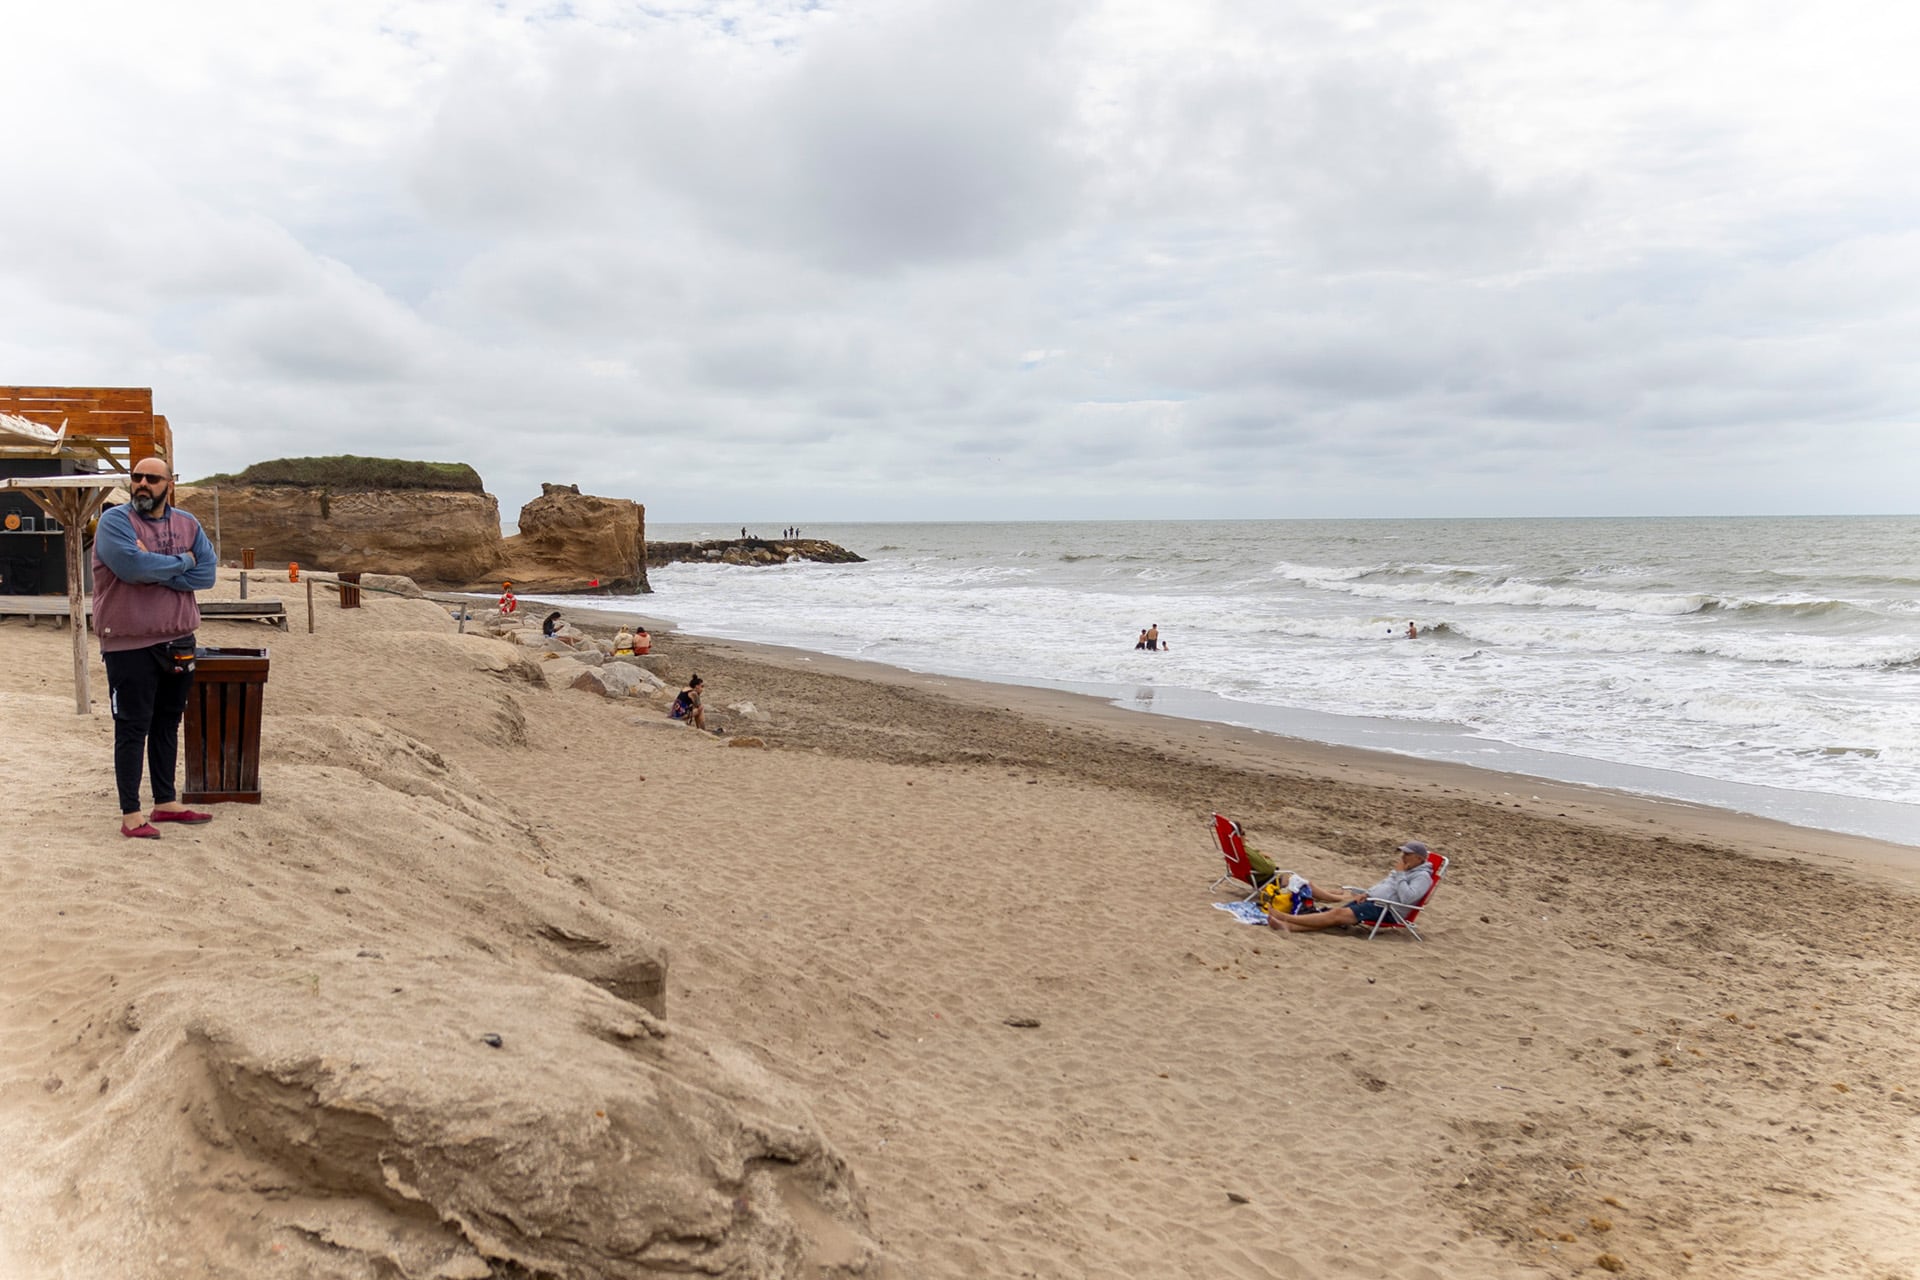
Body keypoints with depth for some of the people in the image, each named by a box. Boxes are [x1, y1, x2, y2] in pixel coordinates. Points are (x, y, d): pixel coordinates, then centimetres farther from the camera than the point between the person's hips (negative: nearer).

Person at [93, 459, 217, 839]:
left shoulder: (187, 524, 7)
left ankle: (166, 802, 25)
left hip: (178, 643, 6)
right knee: (132, 729, -1)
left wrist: (154, 571, -17)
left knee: (167, 725, 15)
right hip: (129, 646, -5)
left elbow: (206, 573, -6)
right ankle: (130, 814, 5)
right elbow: (131, 566, -25)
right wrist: (181, 561, -11)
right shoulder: (115, 520, -8)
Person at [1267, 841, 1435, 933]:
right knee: (1332, 912, -12)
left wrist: (1400, 873, -15)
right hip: (1371, 900, 9)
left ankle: (1287, 918, -30)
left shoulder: (1422, 876, -6)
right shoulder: (1404, 870, 24)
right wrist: (1365, 894, 12)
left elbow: (1406, 898, -22)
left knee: (1337, 914, -23)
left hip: (1384, 910, -9)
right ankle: (1290, 926, -29)